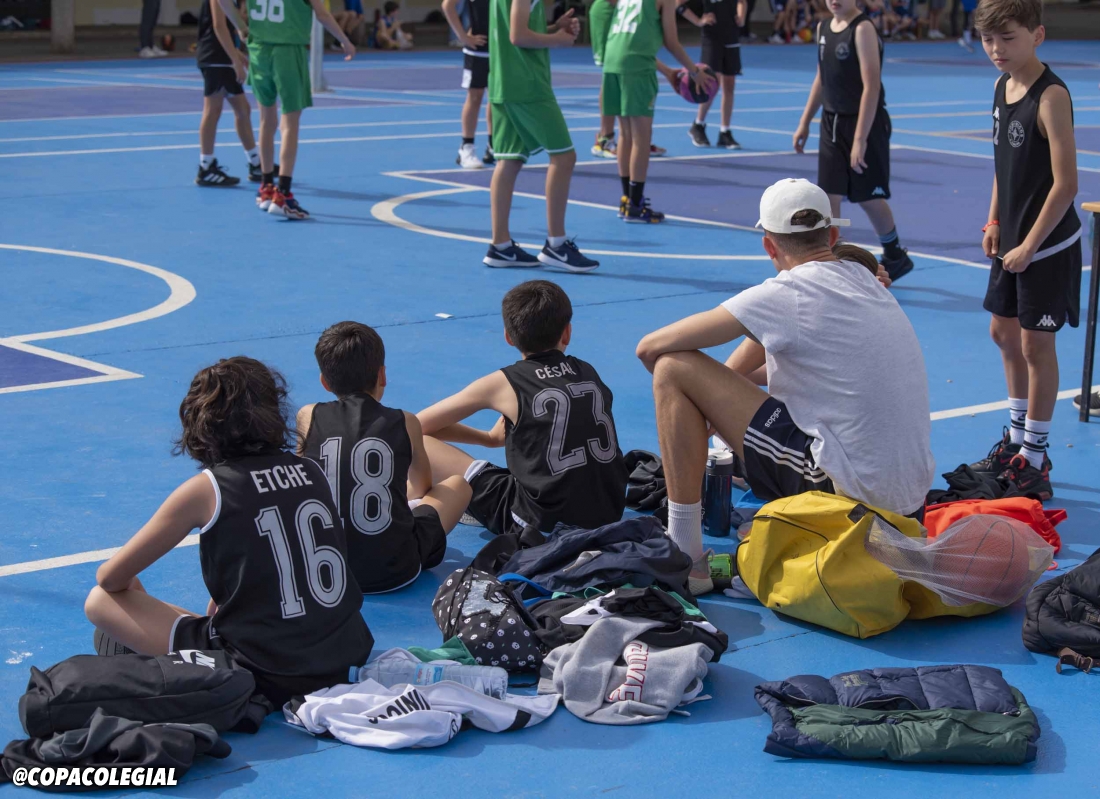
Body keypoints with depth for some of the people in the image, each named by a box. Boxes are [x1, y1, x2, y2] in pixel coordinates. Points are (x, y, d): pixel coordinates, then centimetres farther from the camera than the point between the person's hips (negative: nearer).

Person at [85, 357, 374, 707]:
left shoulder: (206, 488, -8)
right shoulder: (312, 472, 6)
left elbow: (111, 578, 0)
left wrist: (132, 588, 22)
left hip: (265, 678, -6)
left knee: (100, 602, 4)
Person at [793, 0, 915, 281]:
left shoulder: (863, 29, -17)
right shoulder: (823, 28, 6)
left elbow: (871, 86, -22)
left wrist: (860, 139, -25)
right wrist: (805, 123, 17)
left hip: (864, 123, -6)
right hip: (831, 123, 6)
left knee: (869, 198, 6)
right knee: (828, 197, 1)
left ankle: (895, 257, 28)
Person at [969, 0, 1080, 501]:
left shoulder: (1051, 95, -22)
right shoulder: (1002, 86, 4)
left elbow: (1065, 184, -22)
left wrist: (1029, 246, -18)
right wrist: (995, 223, 10)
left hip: (1047, 244, -8)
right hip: (1012, 240, 9)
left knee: (1035, 345, -1)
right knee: (1004, 333, 17)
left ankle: (1034, 460, 11)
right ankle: (1017, 439, 34)